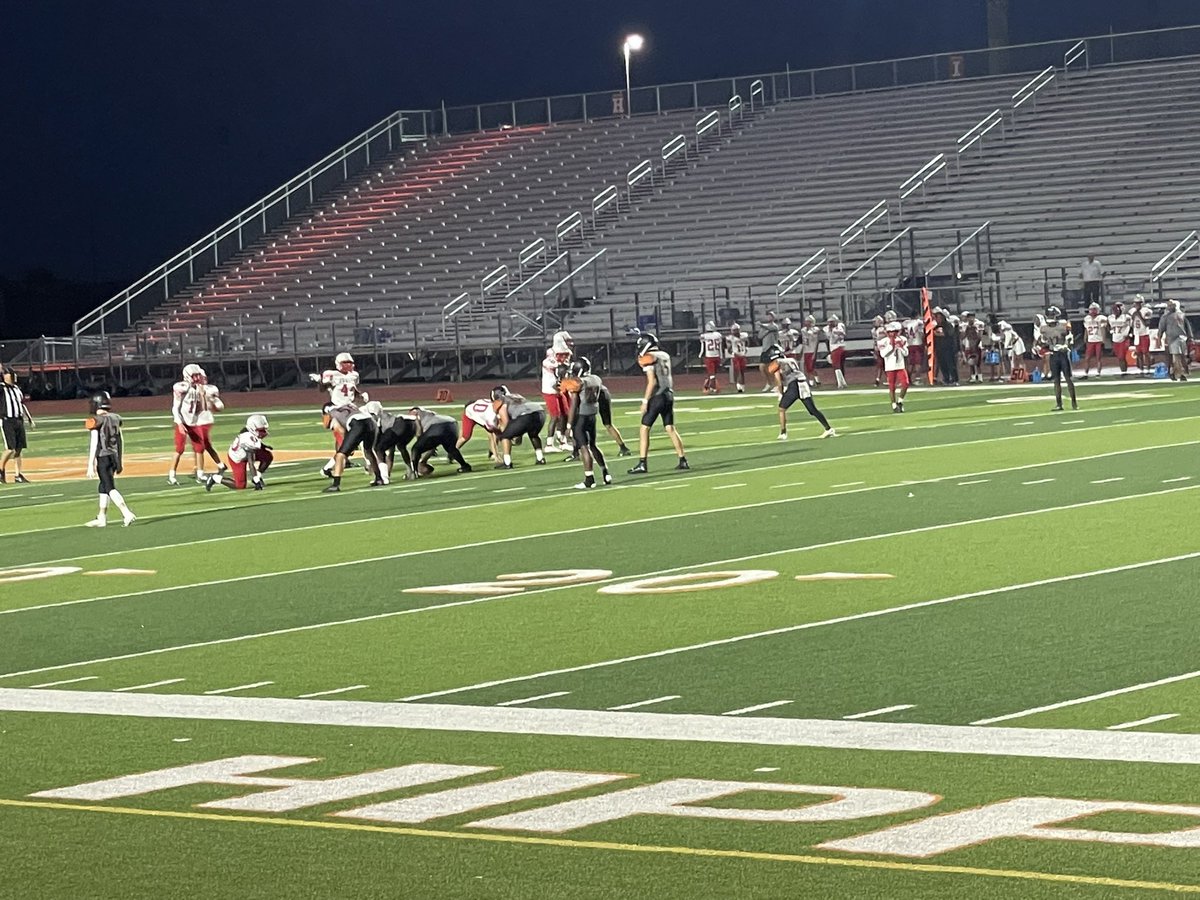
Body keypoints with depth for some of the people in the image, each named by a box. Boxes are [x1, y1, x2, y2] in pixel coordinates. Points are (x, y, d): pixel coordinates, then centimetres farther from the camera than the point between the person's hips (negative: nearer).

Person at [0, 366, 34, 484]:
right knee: (10, 448, -13)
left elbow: (23, 405, 21)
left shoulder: (17, 389, 16)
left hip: (19, 421, 7)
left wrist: (30, 420, 20)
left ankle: (18, 476, 10)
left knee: (19, 448, 5)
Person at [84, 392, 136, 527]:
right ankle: (102, 518, 25)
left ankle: (127, 514, -17)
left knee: (110, 488, -5)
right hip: (114, 456, 7)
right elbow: (121, 441, 13)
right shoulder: (115, 419, 8)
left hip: (103, 457, -7)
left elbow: (94, 444, -14)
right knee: (104, 486, 18)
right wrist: (119, 461, 22)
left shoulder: (96, 421, -12)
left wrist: (90, 465, -11)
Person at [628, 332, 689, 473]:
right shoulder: (665, 355, 12)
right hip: (669, 395, 7)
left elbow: (652, 382, -16)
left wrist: (645, 401, -14)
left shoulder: (649, 358, -11)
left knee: (644, 429, -2)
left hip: (657, 397, -7)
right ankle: (683, 460, 12)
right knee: (670, 428, 13)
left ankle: (642, 464, -7)